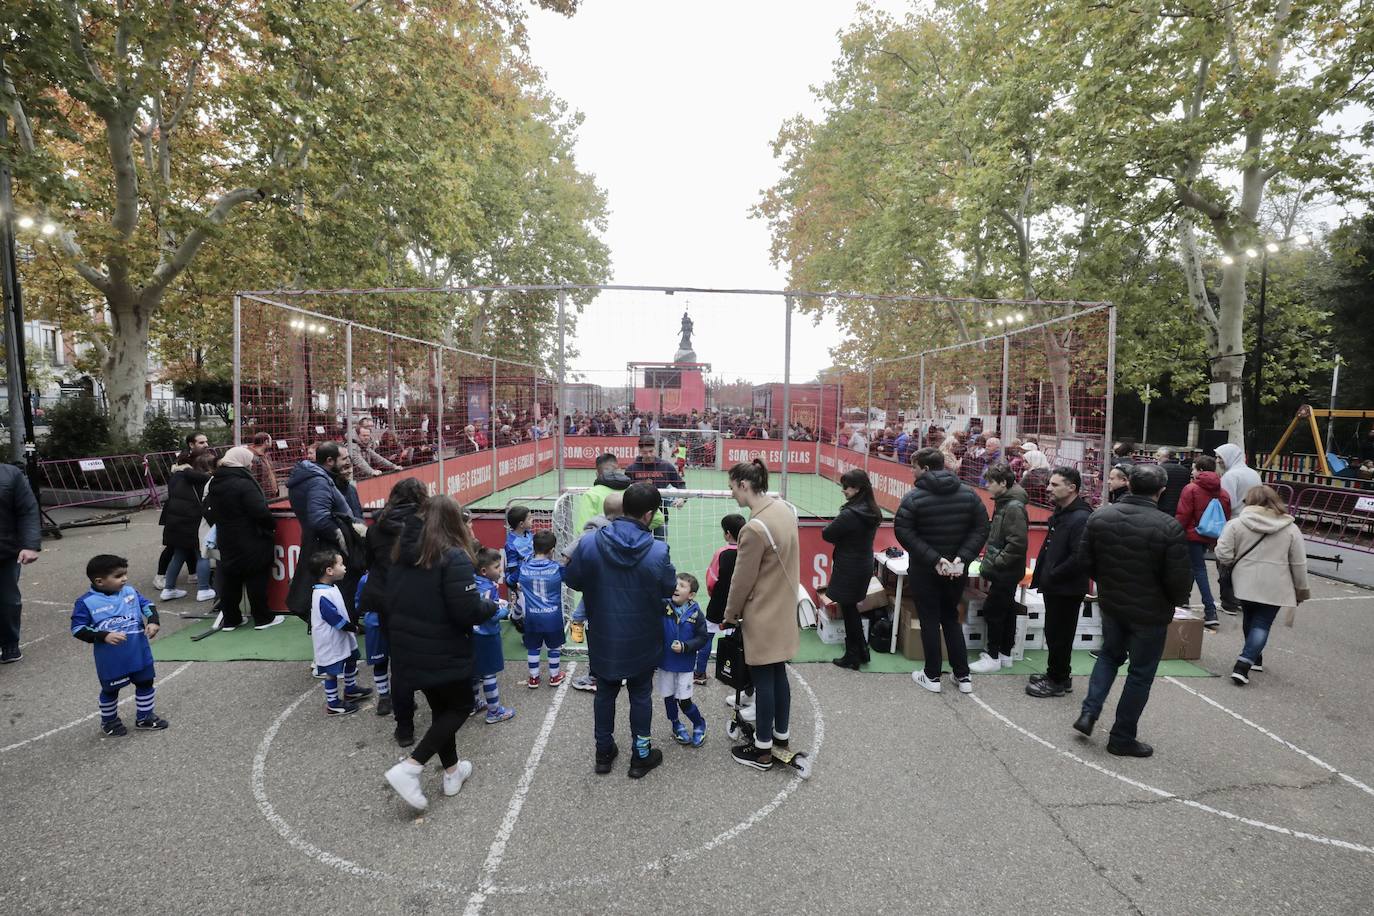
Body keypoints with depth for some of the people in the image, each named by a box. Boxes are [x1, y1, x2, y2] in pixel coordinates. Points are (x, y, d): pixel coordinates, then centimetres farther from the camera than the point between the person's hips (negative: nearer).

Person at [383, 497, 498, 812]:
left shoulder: (404, 553, 2)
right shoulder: (453, 557, -21)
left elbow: (391, 601, 11)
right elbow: (468, 611, -24)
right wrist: (492, 607, -6)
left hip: (408, 650, 7)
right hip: (443, 653, -7)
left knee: (440, 707, 22)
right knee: (460, 707, 13)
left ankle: (452, 771, 33)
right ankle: (409, 768, 1)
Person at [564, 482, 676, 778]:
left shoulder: (589, 544, -17)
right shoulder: (658, 551, -23)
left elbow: (572, 580, -3)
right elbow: (670, 589, -8)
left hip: (603, 639, 2)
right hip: (641, 642, -2)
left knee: (605, 693, 21)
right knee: (641, 695, 18)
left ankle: (604, 752, 36)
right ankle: (641, 756, 32)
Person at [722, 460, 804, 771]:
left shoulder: (755, 528, -27)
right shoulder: (784, 510, -2)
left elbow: (742, 580, -17)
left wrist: (730, 614, -1)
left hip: (762, 616, -8)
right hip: (783, 610, 8)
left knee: (763, 681, 6)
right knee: (778, 675, 21)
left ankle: (763, 750, 21)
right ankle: (781, 735, 36)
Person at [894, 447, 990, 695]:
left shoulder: (914, 498, -15)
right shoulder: (968, 494, -1)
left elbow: (903, 532, -21)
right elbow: (981, 529, -3)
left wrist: (933, 559, -20)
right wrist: (962, 557, -10)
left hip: (925, 571, -4)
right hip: (957, 570, 4)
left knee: (930, 621, 9)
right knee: (951, 618, 20)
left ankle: (932, 676, 17)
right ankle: (963, 676, 21)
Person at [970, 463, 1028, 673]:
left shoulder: (1014, 507, -20)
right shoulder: (1002, 503, 9)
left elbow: (1017, 544, -25)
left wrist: (996, 562, -18)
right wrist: (990, 561, 13)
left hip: (1006, 572, -9)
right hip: (1003, 571, 9)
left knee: (992, 609, -3)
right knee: (1006, 610, 15)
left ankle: (993, 657, 7)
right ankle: (1005, 654, 26)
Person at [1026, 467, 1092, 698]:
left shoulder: (1081, 518, -22)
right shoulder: (1061, 512, 10)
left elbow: (1079, 558, -28)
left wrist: (1052, 575, -18)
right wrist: (1042, 574, 10)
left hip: (1067, 589, -9)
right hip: (1054, 586, 9)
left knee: (1059, 635, 4)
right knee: (1053, 632, 19)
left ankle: (1058, 681, 18)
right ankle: (1055, 673, 34)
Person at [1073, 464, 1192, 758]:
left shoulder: (1100, 516, -8)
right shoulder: (1169, 527, -22)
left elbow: (1085, 561, -1)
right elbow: (1180, 579, -18)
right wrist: (1176, 600, 5)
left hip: (1111, 604, 4)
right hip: (1150, 612, -4)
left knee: (1110, 655, 26)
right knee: (1141, 673, 11)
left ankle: (1089, 712, 16)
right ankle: (1122, 737, 21)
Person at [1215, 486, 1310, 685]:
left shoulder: (1237, 523, -7)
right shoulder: (1291, 528, -1)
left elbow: (1223, 556, -10)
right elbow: (1299, 564, 1)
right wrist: (1301, 591, 12)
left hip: (1245, 584, 0)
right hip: (1274, 587, 0)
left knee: (1249, 619, 20)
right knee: (1262, 624, 4)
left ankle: (1254, 657, 35)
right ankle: (1244, 664, -9)